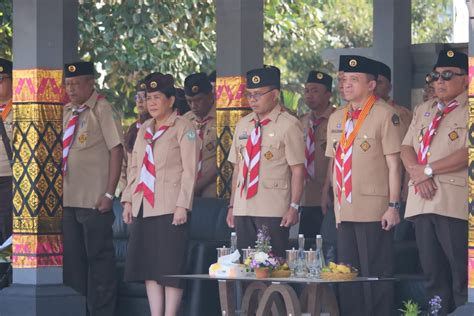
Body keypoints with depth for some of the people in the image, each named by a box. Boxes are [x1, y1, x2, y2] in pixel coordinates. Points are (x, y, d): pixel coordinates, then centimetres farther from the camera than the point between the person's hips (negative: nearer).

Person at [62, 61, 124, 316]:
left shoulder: (102, 109, -10)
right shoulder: (67, 112, 12)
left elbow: (117, 150, -13)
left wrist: (109, 194, -16)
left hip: (94, 200, -7)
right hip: (68, 199, 7)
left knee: (98, 257, -1)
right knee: (72, 257, 12)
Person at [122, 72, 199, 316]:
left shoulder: (183, 128, -2)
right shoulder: (144, 130, 19)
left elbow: (189, 170, -8)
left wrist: (182, 205, -15)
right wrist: (128, 200, 14)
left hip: (170, 208, -7)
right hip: (143, 208, 7)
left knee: (170, 267, -7)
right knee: (148, 266, 5)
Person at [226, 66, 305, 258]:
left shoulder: (288, 125, -4)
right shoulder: (243, 125, 15)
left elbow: (297, 170, -7)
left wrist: (294, 206, -13)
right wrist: (232, 206, 13)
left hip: (274, 212, -6)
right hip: (243, 211, 6)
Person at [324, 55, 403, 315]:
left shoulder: (385, 115, -6)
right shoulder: (336, 118, 14)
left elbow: (394, 163, -9)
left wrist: (393, 205, -13)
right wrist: (336, 201, 14)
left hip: (374, 211, -6)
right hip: (344, 211, 7)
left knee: (375, 275, -4)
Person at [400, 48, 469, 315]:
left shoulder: (469, 110, -2)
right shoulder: (423, 111, 21)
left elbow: (467, 153, -13)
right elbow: (407, 147, 16)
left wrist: (428, 170, -10)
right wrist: (417, 173, -5)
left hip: (454, 202, -7)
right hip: (423, 201, 7)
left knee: (461, 276, -8)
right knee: (433, 275, 8)